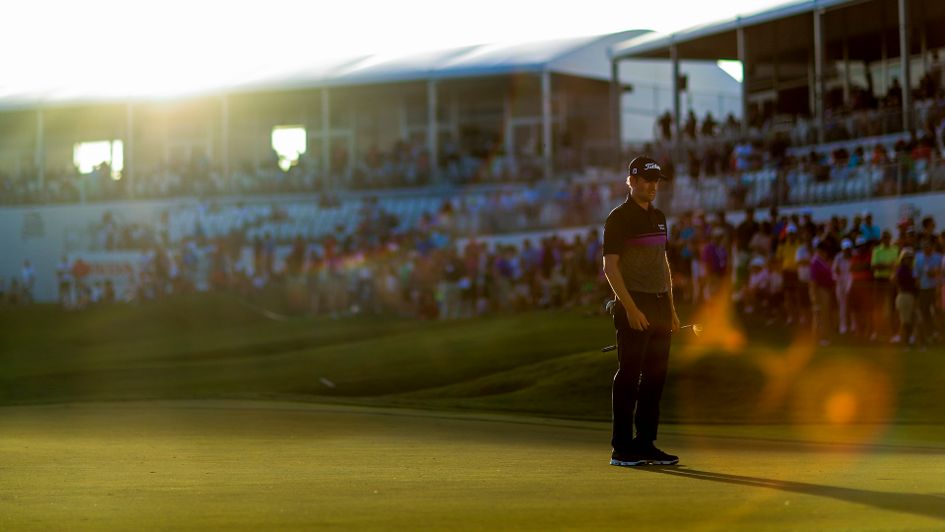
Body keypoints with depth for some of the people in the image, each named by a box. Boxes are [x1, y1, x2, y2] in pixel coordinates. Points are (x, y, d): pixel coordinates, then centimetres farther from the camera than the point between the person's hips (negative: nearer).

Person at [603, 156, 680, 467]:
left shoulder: (658, 217, 16)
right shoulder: (619, 218, -7)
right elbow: (610, 267, -12)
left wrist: (671, 308, 16)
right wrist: (631, 309, -19)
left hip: (660, 304, 7)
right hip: (633, 305, -7)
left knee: (655, 377, 8)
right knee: (628, 376, -5)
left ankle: (645, 444, 14)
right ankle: (621, 449, -1)